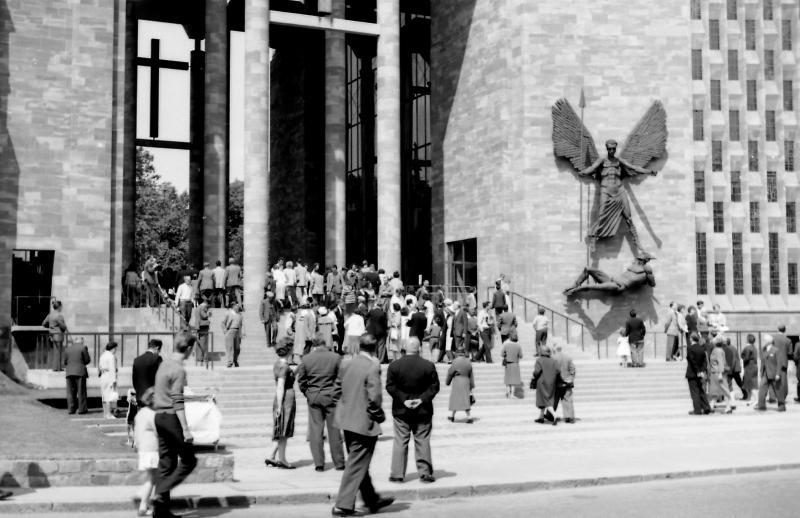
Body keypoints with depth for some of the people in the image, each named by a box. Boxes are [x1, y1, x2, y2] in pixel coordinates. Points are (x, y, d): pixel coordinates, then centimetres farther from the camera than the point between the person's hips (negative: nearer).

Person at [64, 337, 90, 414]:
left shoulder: (69, 348, 10)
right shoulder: (83, 347, -2)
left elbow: (65, 361, 11)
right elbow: (87, 360, -2)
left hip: (69, 372, 4)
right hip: (80, 372, -4)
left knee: (71, 391, 7)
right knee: (81, 391, 1)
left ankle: (71, 409, 5)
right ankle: (81, 409, 1)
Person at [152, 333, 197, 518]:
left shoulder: (164, 364, 13)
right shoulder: (179, 370, -15)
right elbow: (178, 402, -20)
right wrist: (185, 429, -19)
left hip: (159, 417, 9)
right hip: (172, 418, -9)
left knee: (166, 464, 10)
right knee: (189, 460, 0)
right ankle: (161, 493, -9)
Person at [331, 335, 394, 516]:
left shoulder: (346, 365, 2)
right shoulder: (372, 367, -19)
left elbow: (338, 387, 10)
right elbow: (375, 398, -21)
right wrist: (380, 416, -5)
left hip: (347, 421, 8)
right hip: (364, 423, -8)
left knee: (359, 463, 19)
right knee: (357, 466, 3)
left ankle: (372, 500, 33)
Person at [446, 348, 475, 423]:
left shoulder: (455, 362, -10)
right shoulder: (468, 362, 4)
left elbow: (450, 373, -4)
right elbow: (471, 375, 7)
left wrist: (447, 382, 10)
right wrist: (472, 386, 12)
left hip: (457, 382, -4)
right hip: (466, 382, 4)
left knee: (455, 399, 8)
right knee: (465, 400, 8)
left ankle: (452, 416, 17)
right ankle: (469, 416, -1)